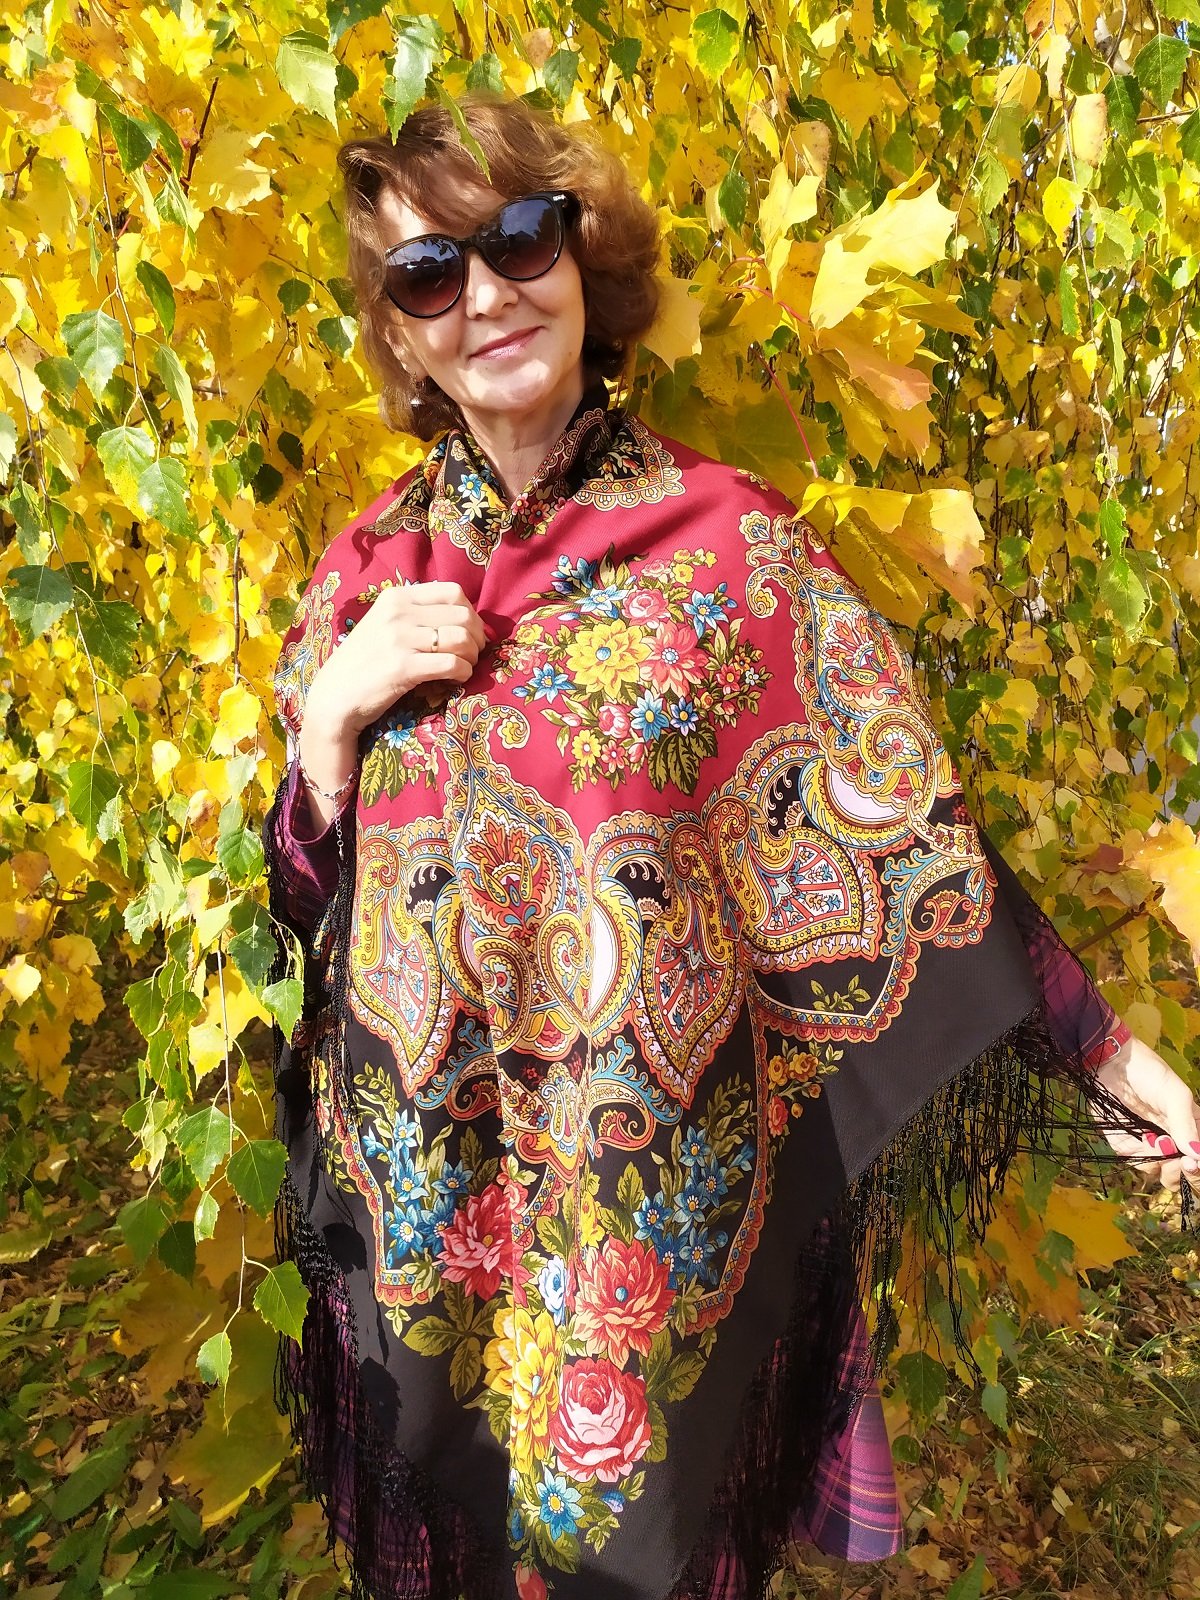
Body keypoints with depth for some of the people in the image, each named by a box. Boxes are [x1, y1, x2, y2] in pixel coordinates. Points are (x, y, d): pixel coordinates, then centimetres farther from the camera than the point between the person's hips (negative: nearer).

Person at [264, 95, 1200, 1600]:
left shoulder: (726, 537, -10)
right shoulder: (370, 568, 0)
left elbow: (899, 825, -8)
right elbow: (307, 890, 2)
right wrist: (332, 708, -15)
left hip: (671, 1182, -2)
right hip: (429, 1183, 3)